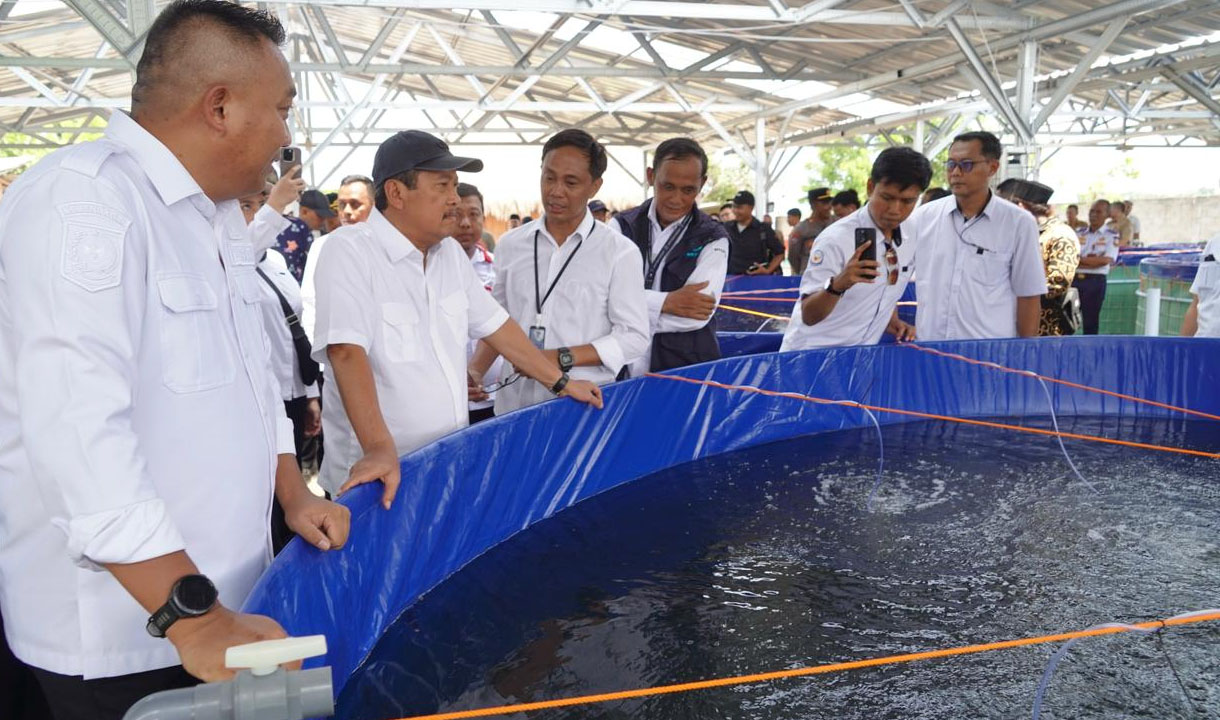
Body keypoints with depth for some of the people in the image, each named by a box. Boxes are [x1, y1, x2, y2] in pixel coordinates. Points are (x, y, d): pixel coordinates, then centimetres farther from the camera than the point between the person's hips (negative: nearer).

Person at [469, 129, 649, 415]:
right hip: (514, 403, 3)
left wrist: (563, 358, -18)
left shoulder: (620, 252, -7)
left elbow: (634, 336, -8)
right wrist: (475, 371, -4)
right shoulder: (511, 244, 5)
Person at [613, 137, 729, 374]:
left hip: (686, 373, -1)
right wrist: (666, 302, -20)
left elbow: (697, 315, -16)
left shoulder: (712, 239, -3)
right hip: (623, 369, 2)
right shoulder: (623, 226, 2)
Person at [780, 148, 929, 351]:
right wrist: (837, 285, -39)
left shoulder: (911, 239, -1)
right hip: (813, 354, -6)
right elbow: (809, 315, -23)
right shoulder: (836, 239, -20)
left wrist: (892, 320, 0)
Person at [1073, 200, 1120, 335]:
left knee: (1091, 320, 4)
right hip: (1074, 279, 4)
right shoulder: (1079, 233, 11)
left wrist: (1080, 259, -7)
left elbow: (1105, 260, -12)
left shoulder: (1112, 235, 0)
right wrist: (1093, 261, -11)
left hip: (1095, 281, -4)